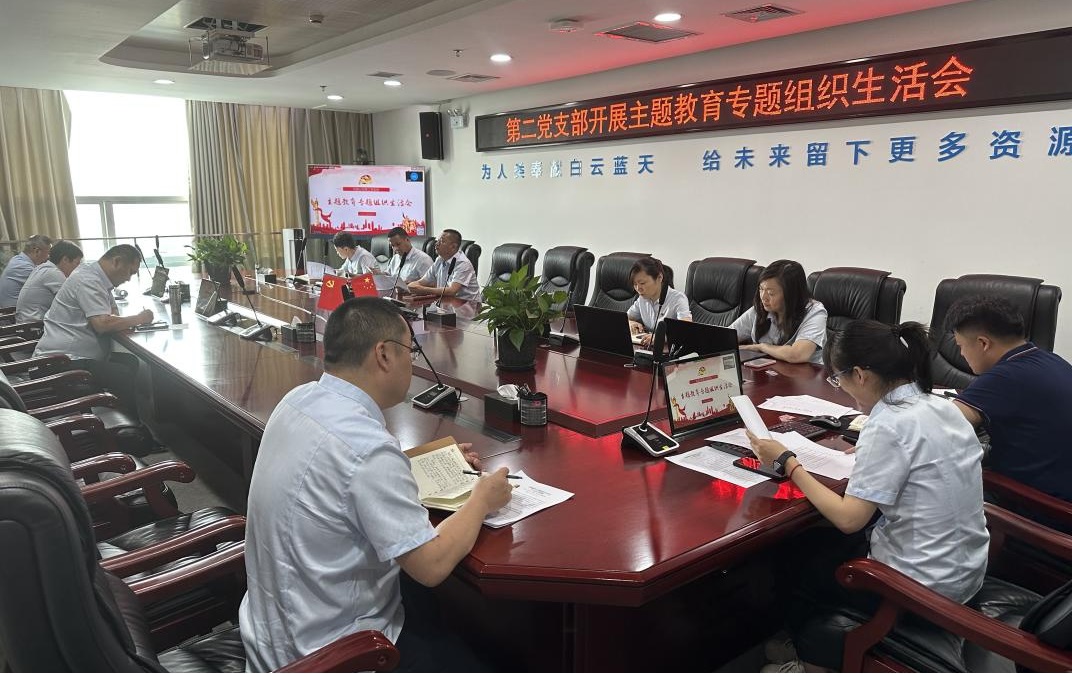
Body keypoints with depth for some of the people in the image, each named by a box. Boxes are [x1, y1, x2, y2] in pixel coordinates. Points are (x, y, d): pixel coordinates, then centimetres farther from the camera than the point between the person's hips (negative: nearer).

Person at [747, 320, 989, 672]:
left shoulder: (889, 425, -25)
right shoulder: (943, 407, -1)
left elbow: (848, 519, -24)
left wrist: (787, 462, -17)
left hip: (922, 588, -8)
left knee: (798, 562, 15)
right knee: (817, 541, 21)